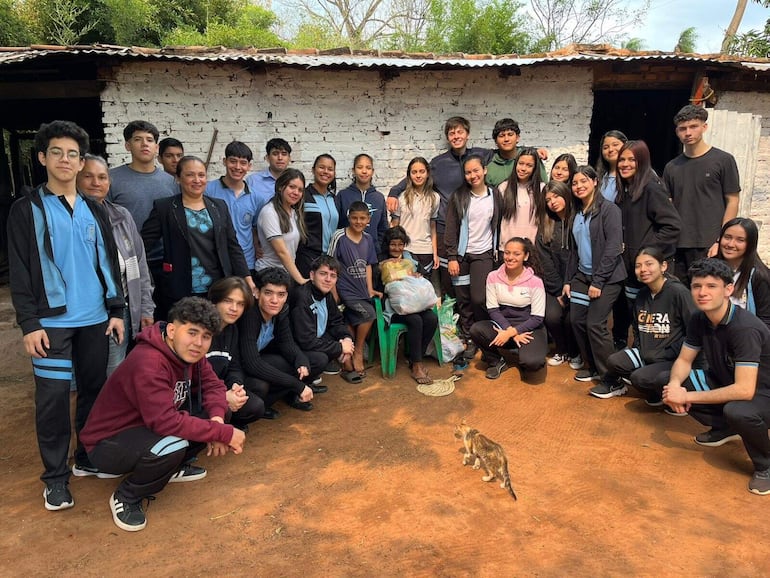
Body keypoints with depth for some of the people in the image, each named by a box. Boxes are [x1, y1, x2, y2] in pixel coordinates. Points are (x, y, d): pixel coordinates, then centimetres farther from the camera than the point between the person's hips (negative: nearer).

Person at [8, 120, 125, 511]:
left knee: (95, 389, 10)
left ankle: (88, 457, 28)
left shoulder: (95, 211, 11)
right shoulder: (27, 210, -1)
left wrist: (116, 310, 7)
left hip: (95, 319, 4)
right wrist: (29, 322, -10)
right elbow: (19, 271, -4)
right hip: (52, 321, -4)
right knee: (53, 396, -2)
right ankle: (55, 476, 13)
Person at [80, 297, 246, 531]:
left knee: (215, 411, -5)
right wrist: (224, 433, -32)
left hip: (151, 427, 8)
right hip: (108, 442, -8)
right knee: (172, 447, -36)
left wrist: (217, 418, -24)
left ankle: (175, 466, 13)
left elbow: (213, 385, -2)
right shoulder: (148, 362, -33)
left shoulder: (189, 353, -7)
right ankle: (126, 497, -7)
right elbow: (166, 421, -38)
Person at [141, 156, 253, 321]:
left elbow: (233, 246, 11)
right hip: (178, 293, -2)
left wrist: (248, 281, 4)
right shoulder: (164, 208, 3)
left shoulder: (219, 206, 12)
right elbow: (142, 244, 2)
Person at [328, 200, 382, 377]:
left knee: (354, 324, 6)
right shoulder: (339, 236, -11)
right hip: (346, 290, -6)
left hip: (361, 289, 6)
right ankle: (358, 352, 1)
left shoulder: (368, 239, 7)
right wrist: (334, 293, -11)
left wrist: (370, 289, 5)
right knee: (368, 313, -18)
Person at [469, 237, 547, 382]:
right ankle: (497, 362, 2)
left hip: (529, 328, -3)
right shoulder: (493, 277, -3)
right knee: (476, 329, -27)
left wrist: (512, 332, -20)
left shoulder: (535, 281, -11)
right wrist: (510, 331, -17)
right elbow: (493, 310, -3)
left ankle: (525, 364, 11)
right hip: (502, 325, 3)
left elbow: (537, 318, -10)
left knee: (532, 362, -32)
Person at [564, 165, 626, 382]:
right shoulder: (578, 214, 12)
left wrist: (598, 281, -18)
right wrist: (568, 280, 11)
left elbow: (614, 247, -16)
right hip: (582, 275, 7)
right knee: (576, 320, 3)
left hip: (607, 277, -7)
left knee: (595, 324, -11)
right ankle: (592, 366, 20)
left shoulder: (609, 209, -9)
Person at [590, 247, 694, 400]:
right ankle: (614, 384, 17)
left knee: (639, 377, -26)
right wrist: (639, 352, 5)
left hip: (672, 359, -6)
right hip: (646, 354, 6)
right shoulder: (641, 295, 7)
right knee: (614, 361, -15)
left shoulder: (678, 292, -16)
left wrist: (670, 353, -17)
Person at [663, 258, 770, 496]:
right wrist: (674, 384, -20)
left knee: (736, 411, -39)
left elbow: (744, 390, -35)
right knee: (667, 381, -5)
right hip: (725, 382, 7)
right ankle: (724, 429, 15)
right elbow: (684, 360, 2)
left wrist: (687, 396, -30)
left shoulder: (745, 328, -30)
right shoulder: (699, 320, -8)